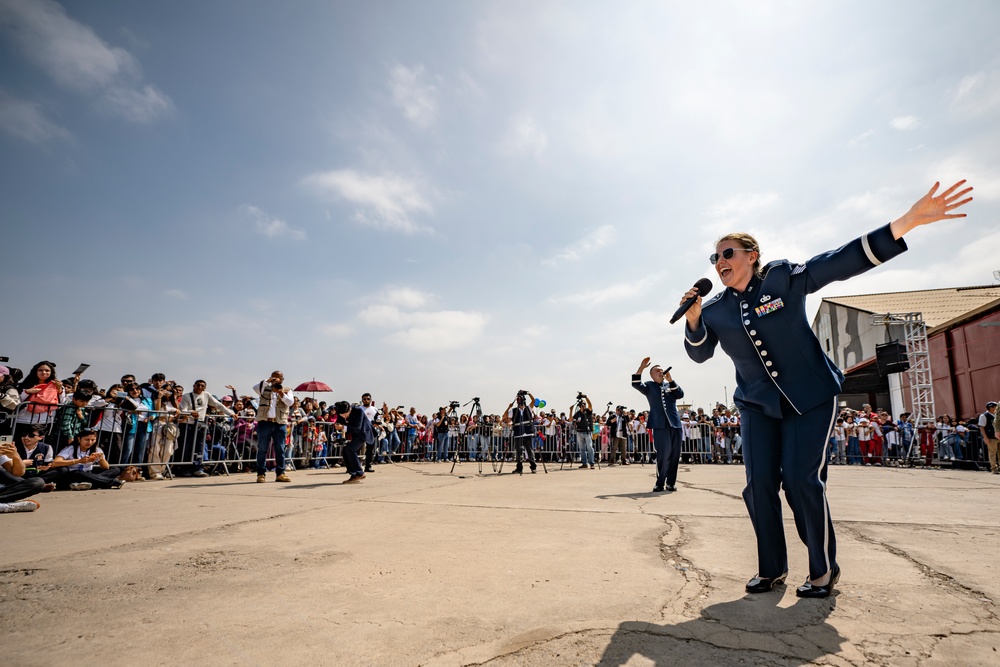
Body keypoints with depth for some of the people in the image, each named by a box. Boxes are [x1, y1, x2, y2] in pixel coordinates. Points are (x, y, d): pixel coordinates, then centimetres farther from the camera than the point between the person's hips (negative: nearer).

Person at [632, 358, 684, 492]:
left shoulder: (670, 385, 19)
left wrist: (670, 379, -5)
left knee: (675, 454, 3)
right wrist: (641, 367, -15)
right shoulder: (649, 386, 11)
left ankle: (671, 482, 14)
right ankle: (660, 483, 2)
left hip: (675, 424, 3)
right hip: (660, 425, -3)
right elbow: (636, 384, -7)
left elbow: (680, 394, 1)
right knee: (663, 454, -10)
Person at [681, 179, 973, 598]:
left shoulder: (783, 279, -10)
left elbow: (842, 262, -16)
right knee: (759, 483, -3)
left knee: (801, 479, -11)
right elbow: (699, 353, 4)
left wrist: (908, 220, -25)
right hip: (757, 403, 4)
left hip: (811, 396, -3)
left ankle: (824, 570, 11)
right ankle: (772, 569, 15)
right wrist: (693, 319, -14)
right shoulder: (715, 310, 0)